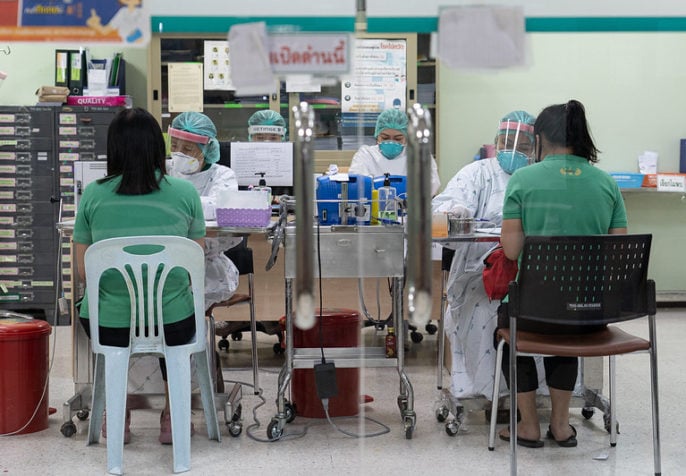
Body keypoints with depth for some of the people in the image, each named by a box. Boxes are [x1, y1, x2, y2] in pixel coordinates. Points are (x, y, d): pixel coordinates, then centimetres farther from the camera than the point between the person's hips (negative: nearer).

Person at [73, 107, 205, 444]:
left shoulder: (93, 194, -4)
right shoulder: (185, 192, -5)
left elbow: (83, 271, 3)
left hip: (107, 325, 1)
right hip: (172, 326, 0)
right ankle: (172, 416, 37)